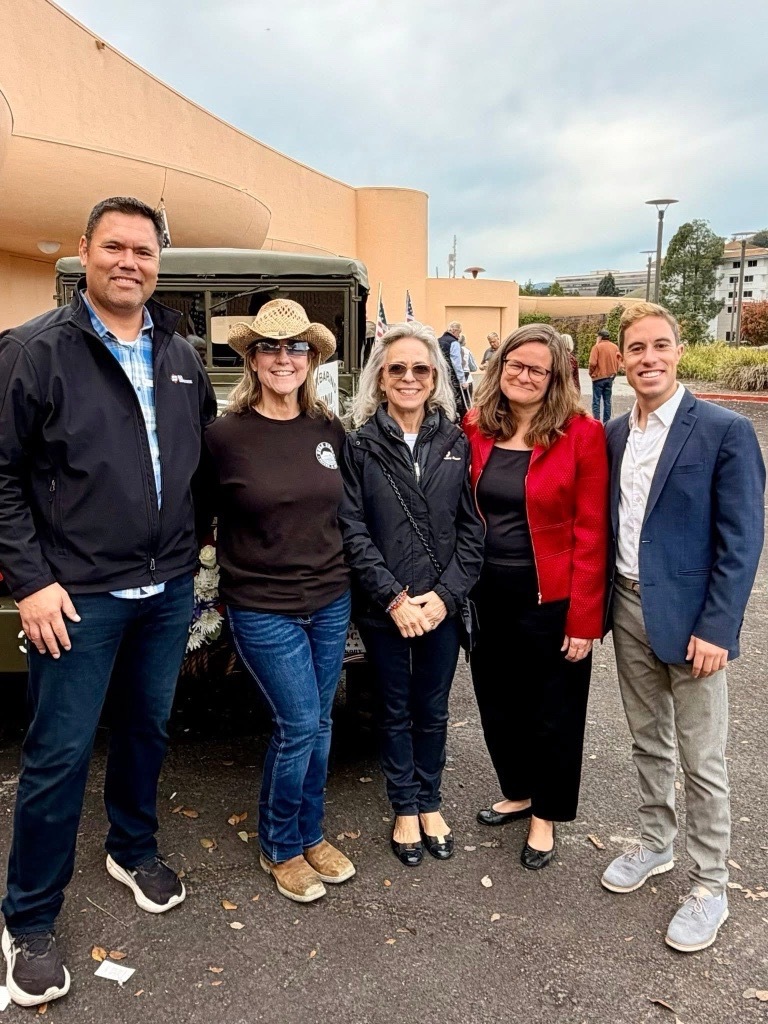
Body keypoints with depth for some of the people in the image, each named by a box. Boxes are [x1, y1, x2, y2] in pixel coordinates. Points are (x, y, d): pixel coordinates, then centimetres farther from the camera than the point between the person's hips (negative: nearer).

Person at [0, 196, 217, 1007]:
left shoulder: (181, 357, 8)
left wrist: (190, 547, 12)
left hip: (168, 590, 5)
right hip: (77, 597, -5)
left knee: (147, 730, 19)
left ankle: (133, 850, 43)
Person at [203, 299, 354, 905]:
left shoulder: (331, 431, 0)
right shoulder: (225, 435, -12)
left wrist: (339, 570, 11)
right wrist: (229, 579, -3)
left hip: (331, 600, 4)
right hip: (262, 608, -4)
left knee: (319, 725, 14)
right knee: (299, 724, -1)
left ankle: (310, 835, 36)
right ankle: (280, 848, 25)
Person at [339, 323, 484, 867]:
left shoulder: (456, 442, 1)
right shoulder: (360, 444, -4)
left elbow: (471, 527, -1)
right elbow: (353, 531, -8)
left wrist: (445, 594, -10)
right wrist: (394, 597, -13)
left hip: (442, 604, 2)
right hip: (383, 607, -1)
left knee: (433, 708, 16)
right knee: (396, 709, 15)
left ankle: (430, 804, 37)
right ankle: (405, 809, 34)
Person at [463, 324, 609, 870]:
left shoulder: (582, 434, -12)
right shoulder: (474, 429, 0)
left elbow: (590, 533, -12)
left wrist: (584, 619, -14)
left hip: (550, 601, -4)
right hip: (487, 598, 4)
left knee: (552, 712, 13)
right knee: (498, 703, 19)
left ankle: (545, 815, 37)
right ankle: (518, 793, 45)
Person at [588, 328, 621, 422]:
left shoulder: (597, 347, -10)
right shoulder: (615, 347, 4)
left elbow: (592, 363, -16)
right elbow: (619, 362, 4)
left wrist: (591, 373, 0)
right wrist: (614, 372, 15)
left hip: (598, 377, -5)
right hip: (610, 377, 5)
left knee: (596, 401, -1)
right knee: (607, 401, 11)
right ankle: (606, 422, 12)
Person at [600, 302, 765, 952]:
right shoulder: (615, 434, 6)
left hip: (690, 617, -5)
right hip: (628, 608, 5)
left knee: (702, 762, 7)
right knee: (648, 741, 20)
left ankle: (710, 886, 25)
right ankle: (655, 843, 40)